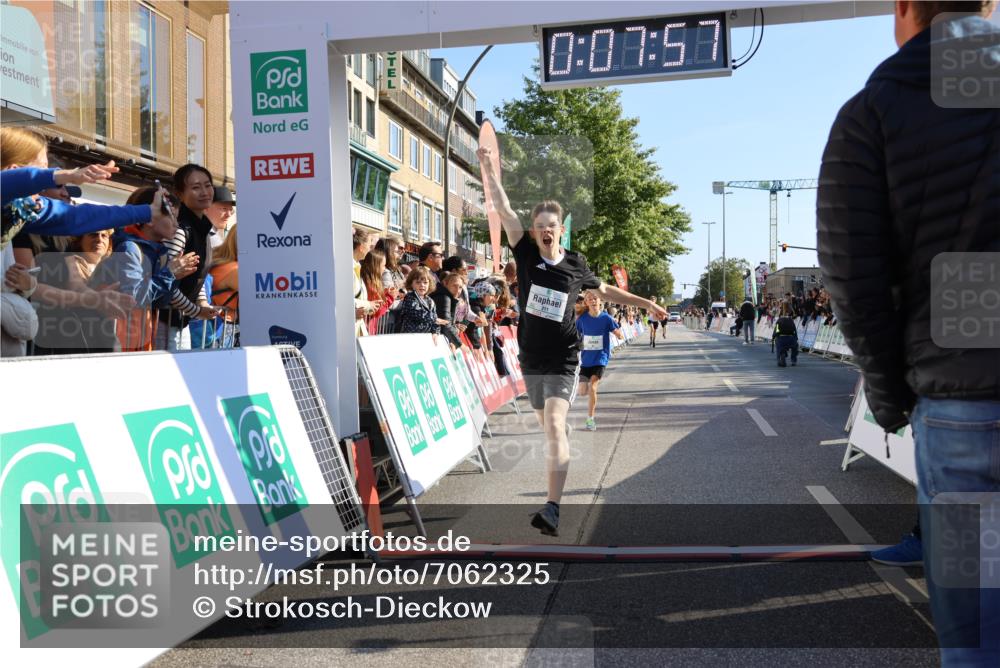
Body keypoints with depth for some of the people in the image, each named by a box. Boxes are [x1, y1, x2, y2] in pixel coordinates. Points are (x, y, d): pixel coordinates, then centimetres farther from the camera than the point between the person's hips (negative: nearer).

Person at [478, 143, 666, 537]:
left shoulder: (576, 265, 0)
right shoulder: (526, 254, -1)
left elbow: (604, 291, 19)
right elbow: (503, 210, -9)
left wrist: (645, 304, 21)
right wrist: (489, 168, -17)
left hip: (563, 359, -3)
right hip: (530, 357, 3)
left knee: (555, 426, -18)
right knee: (547, 426, 16)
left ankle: (552, 509, -23)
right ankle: (562, 461, 44)